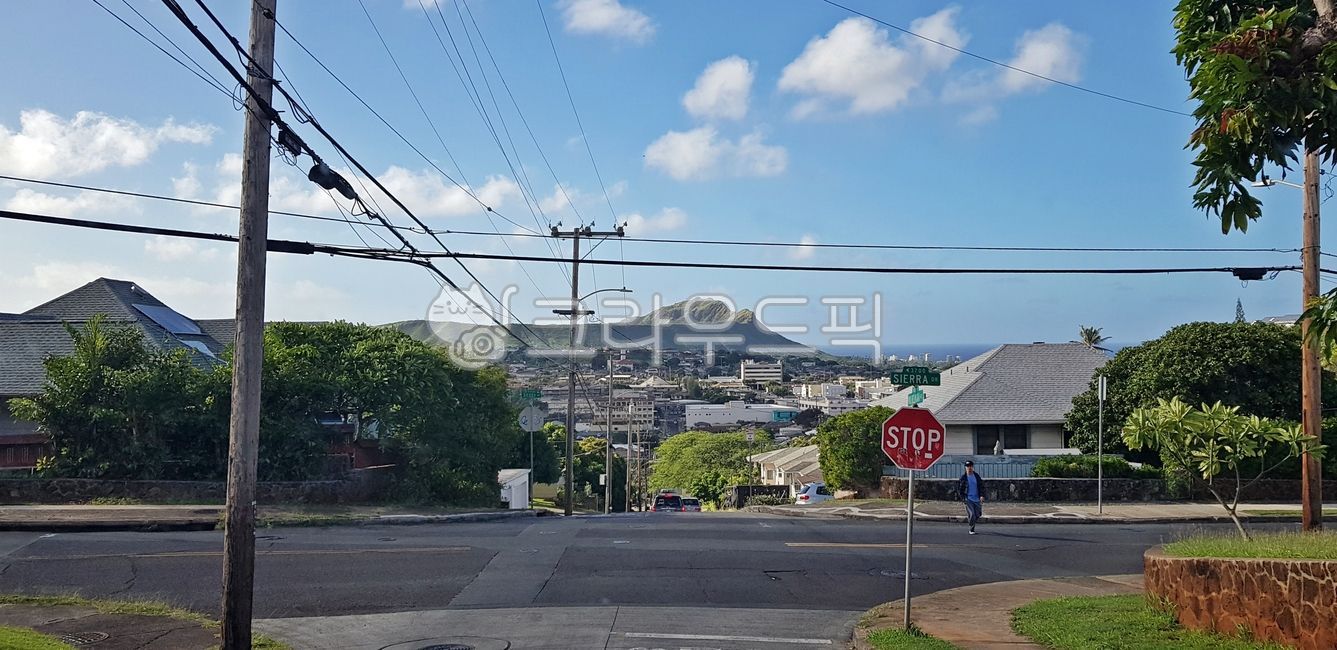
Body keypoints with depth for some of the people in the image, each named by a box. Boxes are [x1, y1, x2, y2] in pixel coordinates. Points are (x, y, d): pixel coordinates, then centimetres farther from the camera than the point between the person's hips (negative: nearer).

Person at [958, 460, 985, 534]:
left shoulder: (977, 476, 6)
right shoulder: (963, 477, -2)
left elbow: (981, 486, 8)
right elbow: (959, 488, 2)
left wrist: (982, 495, -6)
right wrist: (962, 498, -7)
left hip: (977, 499, 4)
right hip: (968, 499, -3)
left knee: (978, 515, 4)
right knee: (971, 514, -14)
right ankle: (972, 529, 2)